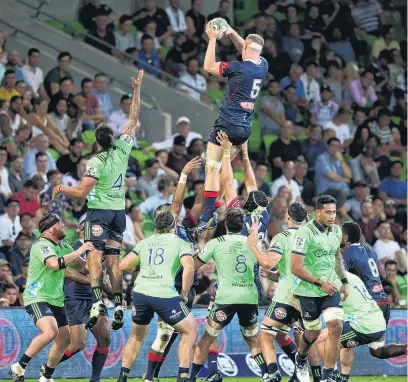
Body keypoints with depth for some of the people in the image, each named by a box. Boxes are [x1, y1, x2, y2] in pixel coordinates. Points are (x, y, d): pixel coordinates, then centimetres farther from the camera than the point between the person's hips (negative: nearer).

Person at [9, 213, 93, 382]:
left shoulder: (62, 246, 12)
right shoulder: (42, 246, -16)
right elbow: (55, 264, -34)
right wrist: (79, 251, -27)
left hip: (55, 300, 9)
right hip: (37, 298, -9)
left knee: (64, 339, 9)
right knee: (50, 332, -30)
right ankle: (19, 367, -19)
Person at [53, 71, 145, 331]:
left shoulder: (97, 162, -13)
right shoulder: (122, 151, 0)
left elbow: (82, 192, -16)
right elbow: (134, 120, 9)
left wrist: (60, 189, 1)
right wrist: (137, 90, 12)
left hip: (99, 212, -6)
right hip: (119, 212, 6)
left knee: (94, 256, -11)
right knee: (113, 260, 6)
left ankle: (98, 301, -28)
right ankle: (119, 306, -1)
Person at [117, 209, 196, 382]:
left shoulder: (144, 243, 17)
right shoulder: (180, 243, 9)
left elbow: (123, 265, 11)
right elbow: (189, 267, -9)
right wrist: (184, 294, 2)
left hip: (141, 293, 4)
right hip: (165, 294, -4)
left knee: (136, 336, 25)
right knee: (190, 332, 12)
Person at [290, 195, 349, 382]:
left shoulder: (336, 231, 3)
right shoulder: (305, 232, -19)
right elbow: (295, 267, -21)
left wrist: (344, 281, 20)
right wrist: (320, 283, -20)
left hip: (330, 289, 5)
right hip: (309, 291, -5)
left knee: (336, 327, -14)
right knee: (313, 333, 7)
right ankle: (301, 360, 43)